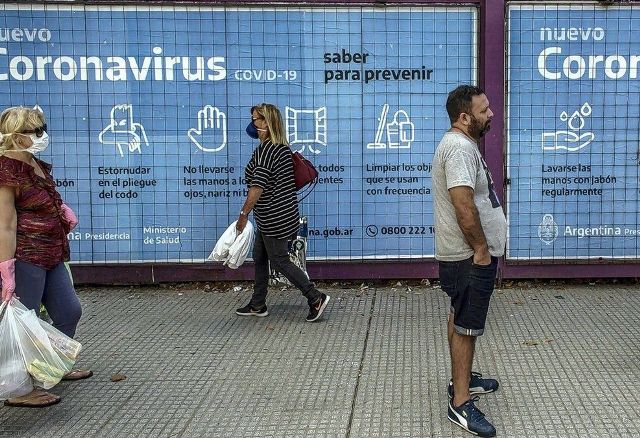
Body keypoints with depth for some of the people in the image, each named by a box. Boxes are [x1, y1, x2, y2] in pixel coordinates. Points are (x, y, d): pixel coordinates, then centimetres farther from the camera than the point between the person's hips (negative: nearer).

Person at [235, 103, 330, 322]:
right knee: (259, 257, 17)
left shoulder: (264, 150, -19)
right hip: (285, 212, 10)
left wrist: (243, 214, -21)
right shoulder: (283, 148, 8)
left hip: (274, 218, -10)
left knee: (280, 261, -1)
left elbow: (257, 188, -26)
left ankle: (316, 298, 1)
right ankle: (257, 305, 26)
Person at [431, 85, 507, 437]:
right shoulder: (460, 148, -21)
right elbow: (463, 204, -30)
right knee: (466, 325, -5)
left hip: (469, 255, 11)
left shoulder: (461, 144, 14)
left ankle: (462, 379, 36)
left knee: (463, 321, 21)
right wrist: (481, 248, -22)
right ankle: (461, 403, 1)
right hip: (470, 257, -11)